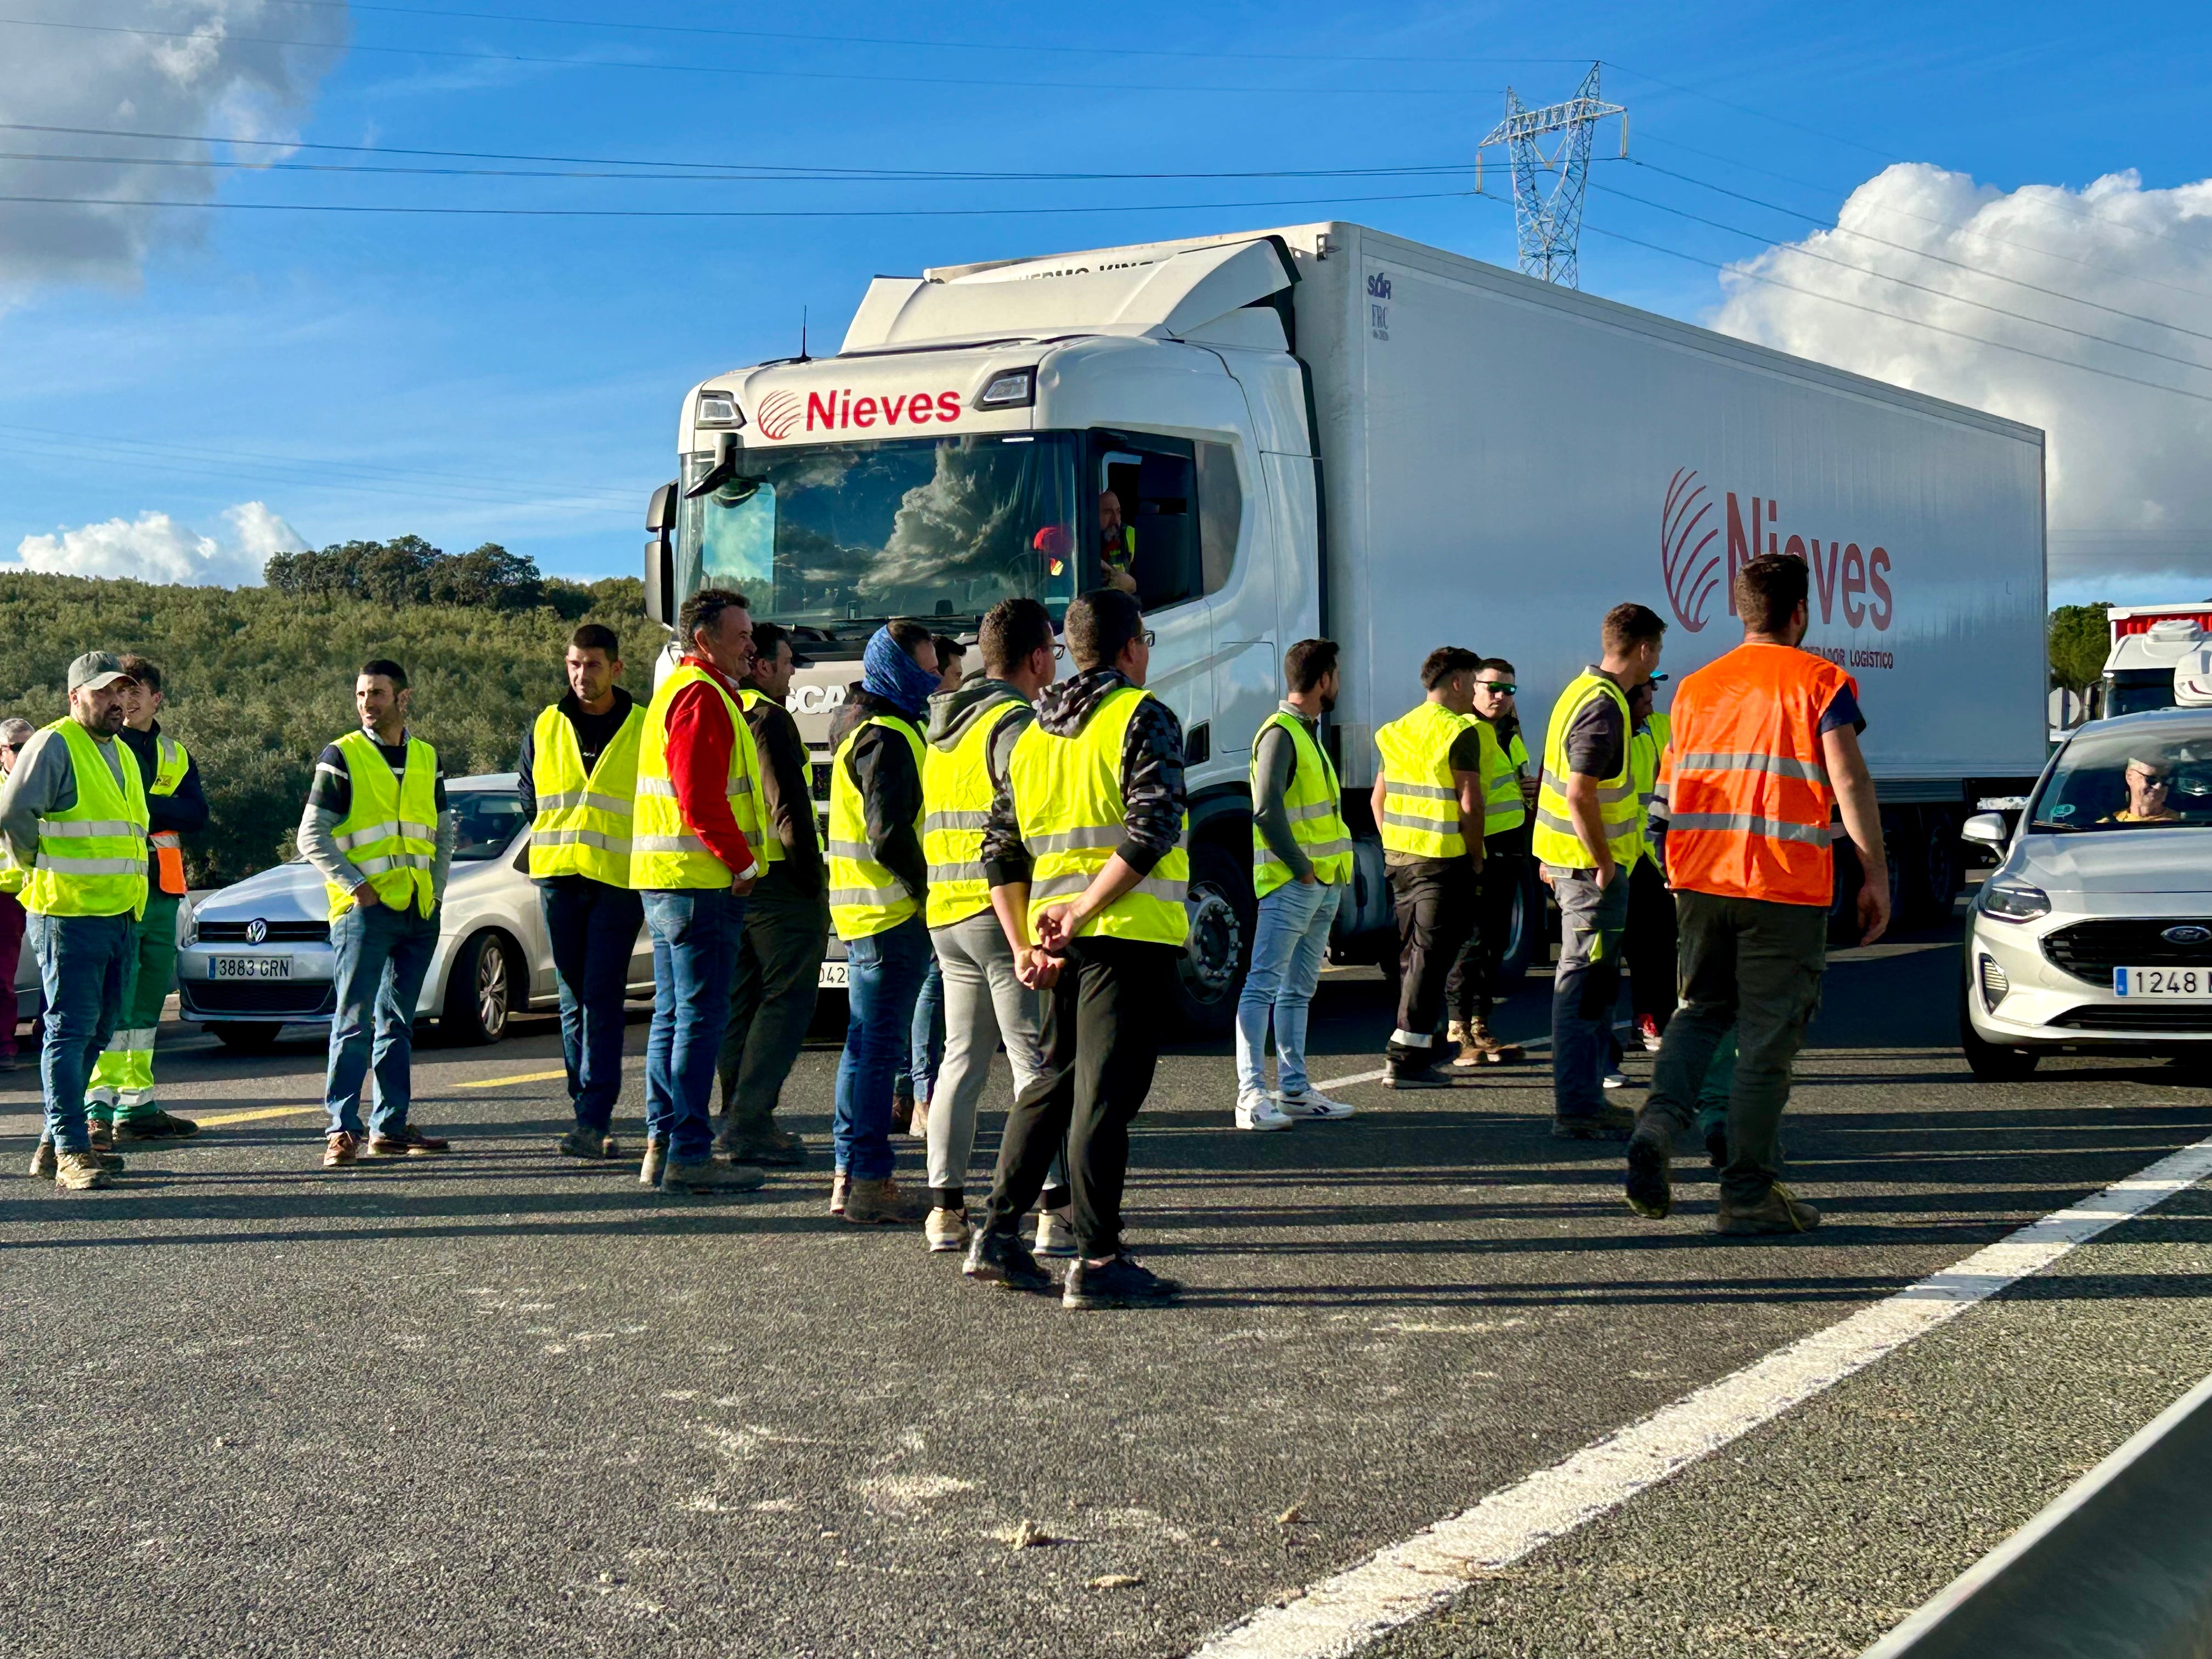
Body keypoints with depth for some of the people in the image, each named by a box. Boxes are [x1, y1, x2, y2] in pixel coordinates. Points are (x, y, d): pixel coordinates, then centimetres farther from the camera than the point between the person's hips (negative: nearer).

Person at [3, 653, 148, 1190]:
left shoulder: (122, 753, 18)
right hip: (69, 915, -9)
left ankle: (54, 1144, 22)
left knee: (95, 1033, 13)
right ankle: (71, 1153, -7)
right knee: (70, 1031, -8)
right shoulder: (54, 745, -9)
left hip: (121, 917, 9)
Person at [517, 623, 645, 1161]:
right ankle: (592, 1118, 14)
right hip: (559, 876, 4)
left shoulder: (644, 730, 0)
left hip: (619, 880, -4)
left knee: (603, 999, -10)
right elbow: (527, 793, 22)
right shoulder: (545, 727, 10)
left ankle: (593, 1120, -14)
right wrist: (555, 842, 15)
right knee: (575, 998, 7)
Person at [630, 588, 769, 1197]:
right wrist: (744, 862, -12)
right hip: (701, 879, -11)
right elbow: (702, 801, -20)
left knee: (674, 1014, 13)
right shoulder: (702, 696, -12)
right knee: (701, 1016, -8)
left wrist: (736, 860, 15)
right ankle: (689, 1154, -6)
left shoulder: (681, 690, 21)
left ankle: (661, 1146, 17)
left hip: (665, 877, 11)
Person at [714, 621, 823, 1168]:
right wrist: (812, 880, -11)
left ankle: (737, 1119, 17)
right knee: (786, 1000, -6)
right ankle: (749, 1124, -11)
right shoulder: (769, 719, -12)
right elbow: (789, 809, -17)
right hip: (776, 879, -9)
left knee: (741, 1002, 14)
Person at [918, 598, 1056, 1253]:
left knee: (961, 1058, 13)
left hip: (946, 912, 9)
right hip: (1004, 911, -9)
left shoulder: (947, 725, 16)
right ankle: (1055, 1212, -4)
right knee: (1038, 1060, -5)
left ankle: (945, 1209, 14)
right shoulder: (1014, 723, -12)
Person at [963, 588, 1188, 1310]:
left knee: (1055, 1079, 18)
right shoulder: (1144, 718, -3)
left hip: (1055, 932, 7)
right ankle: (1097, 1262, -4)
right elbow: (1153, 828, -17)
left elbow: (1002, 851, 14)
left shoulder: (1034, 733, 17)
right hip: (1129, 931, -7)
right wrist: (1085, 910, -15)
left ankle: (998, 1236, 18)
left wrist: (1024, 945, 11)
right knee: (1106, 1090, -5)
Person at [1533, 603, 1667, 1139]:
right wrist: (1604, 863, -18)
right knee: (1584, 985, -7)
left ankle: (1585, 1098, 24)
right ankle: (1577, 1109, -4)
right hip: (1589, 861, -11)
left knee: (1590, 984, 17)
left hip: (1568, 855, 11)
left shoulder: (1584, 690, 13)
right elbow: (1579, 796, -25)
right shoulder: (1604, 708, -19)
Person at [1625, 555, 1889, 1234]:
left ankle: (1658, 1125, -6)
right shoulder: (1819, 681, -3)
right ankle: (1749, 1191, 5)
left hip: (1700, 878, 4)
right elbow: (1849, 782, -10)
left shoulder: (1696, 687, 12)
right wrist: (1876, 876, -5)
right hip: (1786, 886, -4)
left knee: (1701, 1010, 18)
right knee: (1768, 1036, 2)